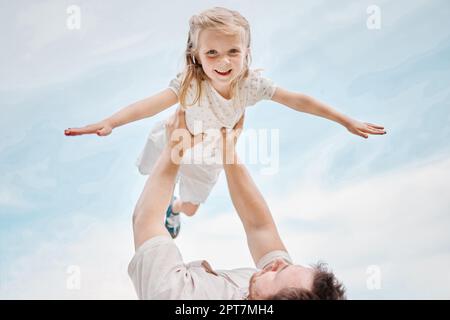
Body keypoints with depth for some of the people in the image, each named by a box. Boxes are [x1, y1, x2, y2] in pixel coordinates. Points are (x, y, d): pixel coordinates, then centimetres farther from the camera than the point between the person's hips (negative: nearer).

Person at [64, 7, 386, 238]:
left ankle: (174, 209, 58)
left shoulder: (251, 82, -33)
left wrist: (348, 121, -26)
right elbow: (152, 103, -55)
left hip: (209, 155, 3)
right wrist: (110, 122, -71)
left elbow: (298, 100, -28)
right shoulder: (191, 83, -41)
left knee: (190, 207, 22)